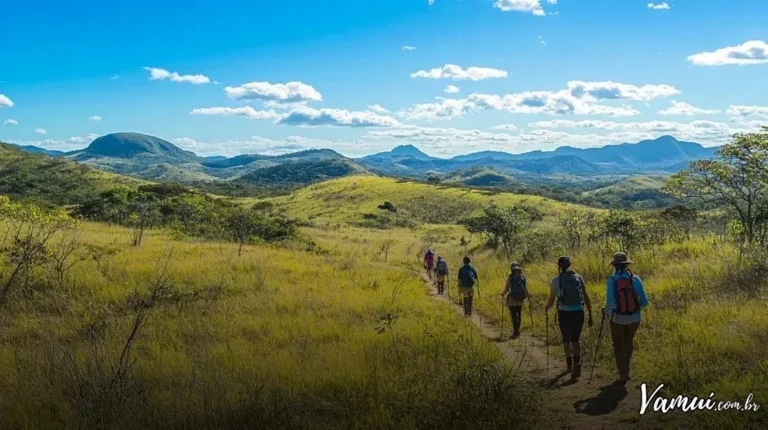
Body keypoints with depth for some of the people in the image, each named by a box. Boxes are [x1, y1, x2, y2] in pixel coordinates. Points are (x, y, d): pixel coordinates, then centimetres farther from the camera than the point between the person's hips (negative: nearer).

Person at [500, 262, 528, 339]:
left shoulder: (510, 277, -8)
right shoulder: (523, 277, 1)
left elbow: (506, 289, -7)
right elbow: (526, 288, -1)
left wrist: (503, 294, 12)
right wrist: (527, 296, 15)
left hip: (512, 300, -4)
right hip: (520, 300, 4)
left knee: (514, 316, 0)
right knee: (519, 315, 16)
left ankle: (515, 333, -2)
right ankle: (517, 331, 25)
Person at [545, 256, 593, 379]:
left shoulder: (556, 280, 0)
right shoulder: (578, 277, 5)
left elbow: (551, 300, 6)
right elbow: (586, 298, 3)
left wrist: (547, 308, 28)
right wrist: (590, 315, 9)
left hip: (564, 312, -2)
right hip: (578, 312, 2)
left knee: (566, 339, 18)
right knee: (575, 339, 14)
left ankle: (570, 364, 24)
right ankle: (577, 362, -10)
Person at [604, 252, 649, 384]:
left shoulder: (612, 280, -17)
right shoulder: (635, 279, -11)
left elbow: (610, 302, -23)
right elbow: (644, 301, -10)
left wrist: (606, 311, -2)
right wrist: (638, 307, 13)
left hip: (618, 319, -2)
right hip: (634, 318, 2)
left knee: (619, 347, 17)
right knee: (628, 342, 27)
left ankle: (624, 374, 11)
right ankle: (625, 367, 41)